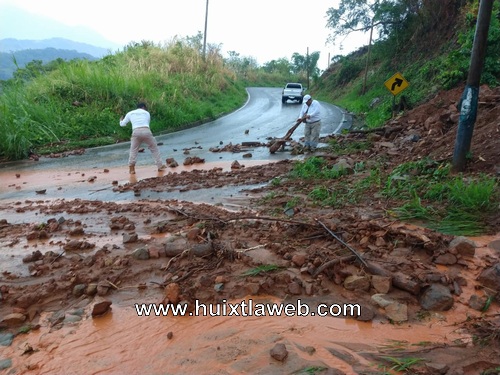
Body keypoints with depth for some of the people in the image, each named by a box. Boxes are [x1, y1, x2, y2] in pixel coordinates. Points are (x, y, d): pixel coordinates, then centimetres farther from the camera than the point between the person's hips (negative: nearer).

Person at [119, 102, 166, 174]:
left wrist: (121, 120, 51)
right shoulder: (147, 113, 24)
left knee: (133, 151, 12)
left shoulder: (130, 113, 24)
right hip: (146, 131, 0)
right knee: (154, 149, 14)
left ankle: (131, 169, 4)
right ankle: (160, 166, 16)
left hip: (136, 132, 0)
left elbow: (122, 124, 29)